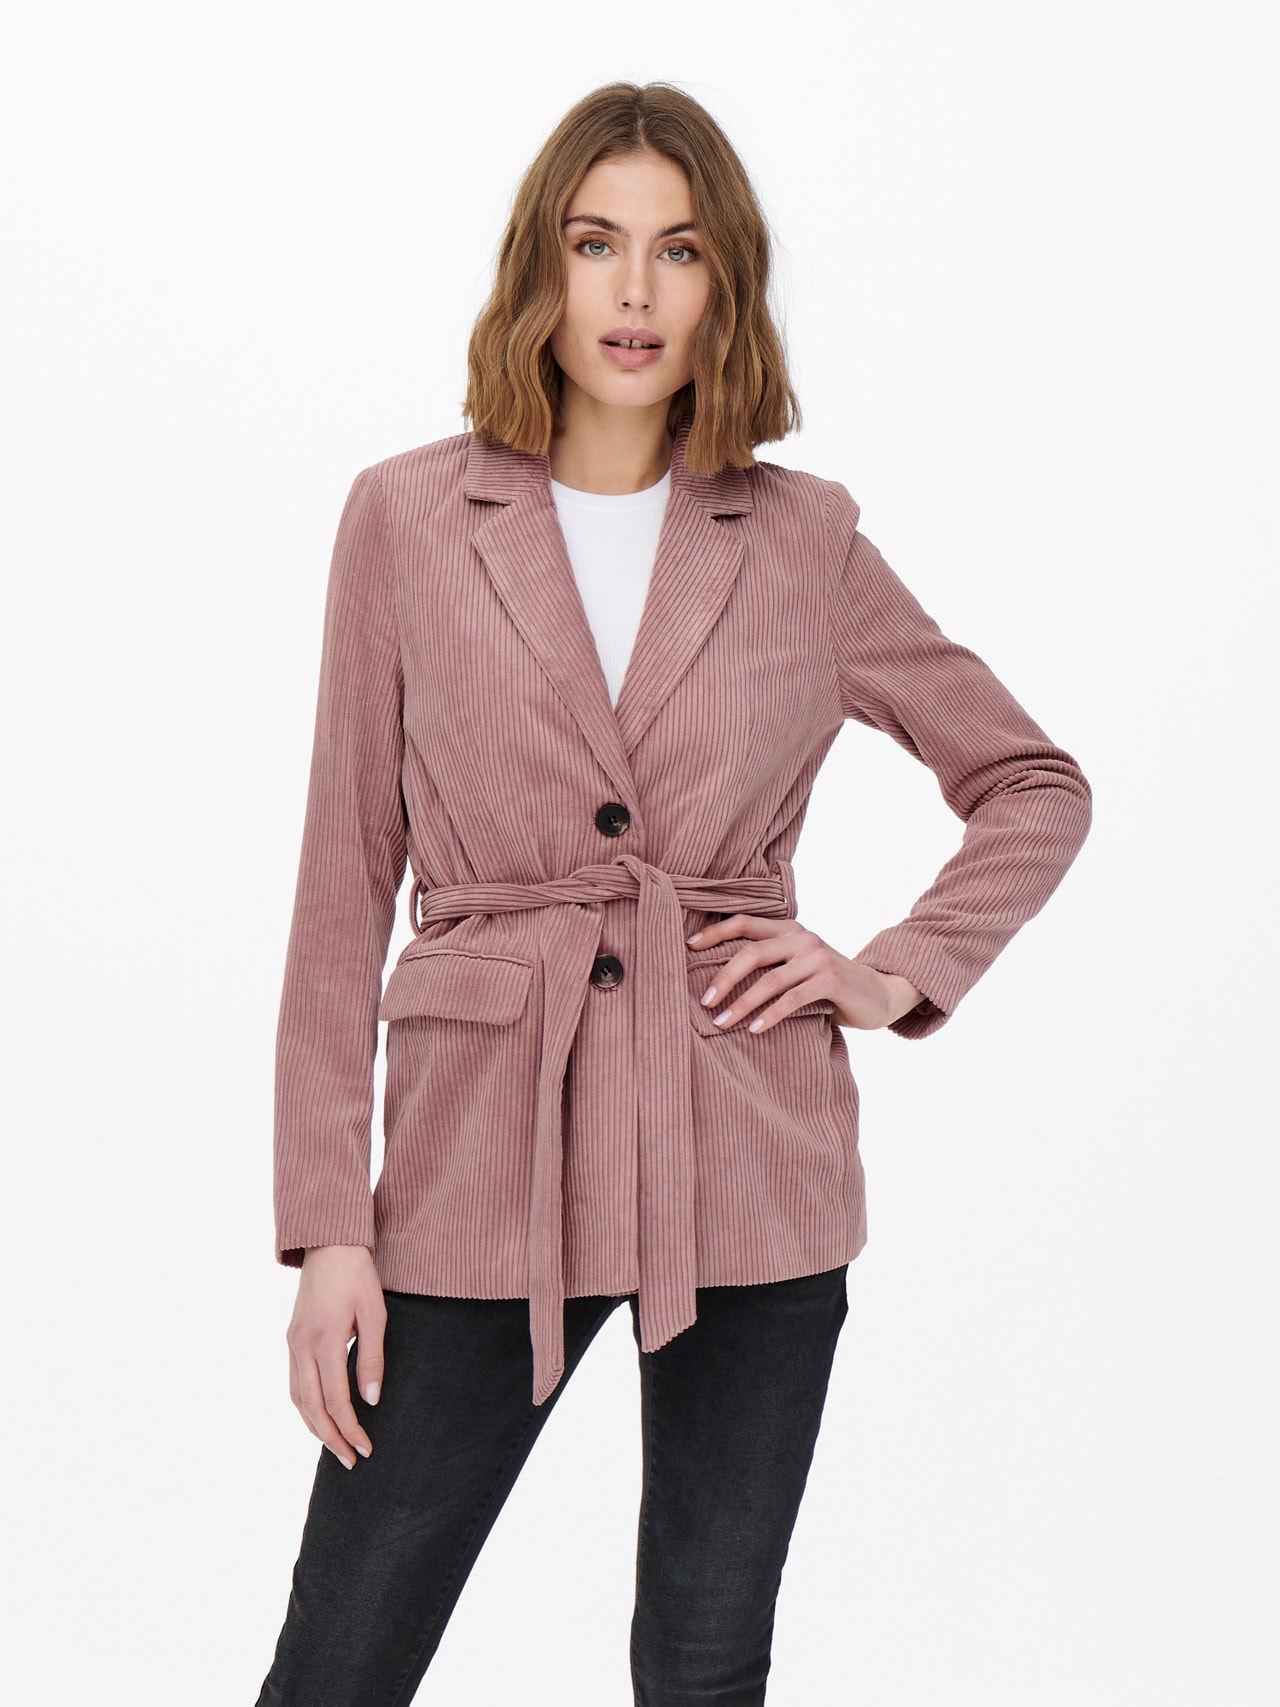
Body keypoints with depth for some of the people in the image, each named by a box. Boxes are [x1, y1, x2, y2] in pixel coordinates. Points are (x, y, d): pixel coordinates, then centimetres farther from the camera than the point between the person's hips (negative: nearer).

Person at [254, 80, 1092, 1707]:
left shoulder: (803, 540, 3)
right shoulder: (407, 518, 1)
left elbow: (1035, 784, 16)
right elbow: (345, 883, 1)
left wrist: (901, 973, 1)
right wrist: (328, 1222, -3)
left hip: (750, 1164, 1)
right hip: (485, 1160, -1)